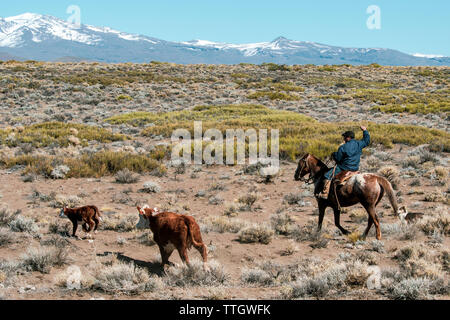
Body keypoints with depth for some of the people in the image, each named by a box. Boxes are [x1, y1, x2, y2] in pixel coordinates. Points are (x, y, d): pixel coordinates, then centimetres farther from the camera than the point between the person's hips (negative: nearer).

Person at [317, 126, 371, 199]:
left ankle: (325, 194, -11)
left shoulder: (343, 147, -17)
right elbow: (367, 141, 18)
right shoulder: (359, 144, -1)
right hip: (355, 168, 7)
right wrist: (365, 131, 27)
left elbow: (338, 159, -12)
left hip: (344, 168, -7)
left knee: (328, 175, -3)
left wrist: (334, 154, 10)